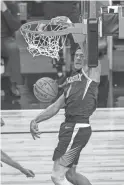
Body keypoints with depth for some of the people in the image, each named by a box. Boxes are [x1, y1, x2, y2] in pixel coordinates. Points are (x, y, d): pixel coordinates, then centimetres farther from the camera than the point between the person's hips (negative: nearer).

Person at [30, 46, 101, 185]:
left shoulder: (91, 72, -2)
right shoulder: (72, 80, 20)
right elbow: (56, 107, 22)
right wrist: (35, 121, 16)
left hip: (78, 129, -9)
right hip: (69, 127, 9)